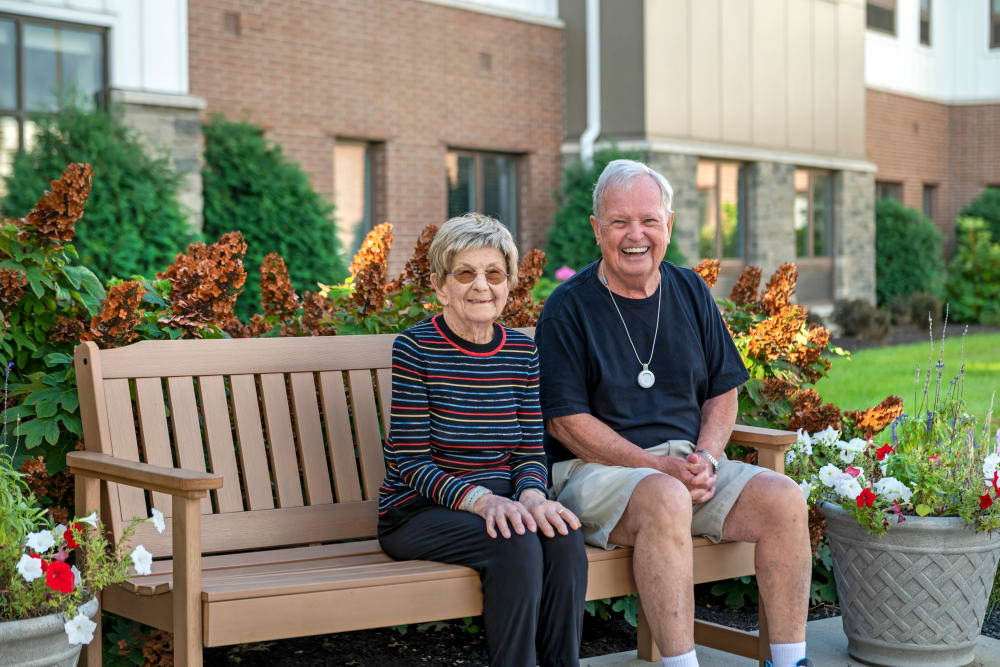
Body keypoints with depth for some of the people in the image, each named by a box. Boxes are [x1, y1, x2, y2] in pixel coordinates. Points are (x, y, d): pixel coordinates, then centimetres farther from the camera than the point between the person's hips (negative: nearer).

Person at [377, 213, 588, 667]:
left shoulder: (522, 352, 7)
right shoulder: (414, 348, -8)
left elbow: (531, 451, 7)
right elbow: (411, 461, -11)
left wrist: (531, 494, -17)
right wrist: (481, 499, -26)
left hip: (500, 503, 4)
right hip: (418, 511, -4)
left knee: (564, 537, -26)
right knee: (515, 543, -31)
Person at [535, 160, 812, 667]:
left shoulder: (690, 292, 12)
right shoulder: (568, 309, -4)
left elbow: (722, 392, 15)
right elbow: (566, 421, -10)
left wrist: (705, 458, -5)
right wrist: (662, 466, -17)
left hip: (687, 461, 5)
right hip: (594, 469, -5)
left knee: (784, 498, -17)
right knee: (666, 499, -36)